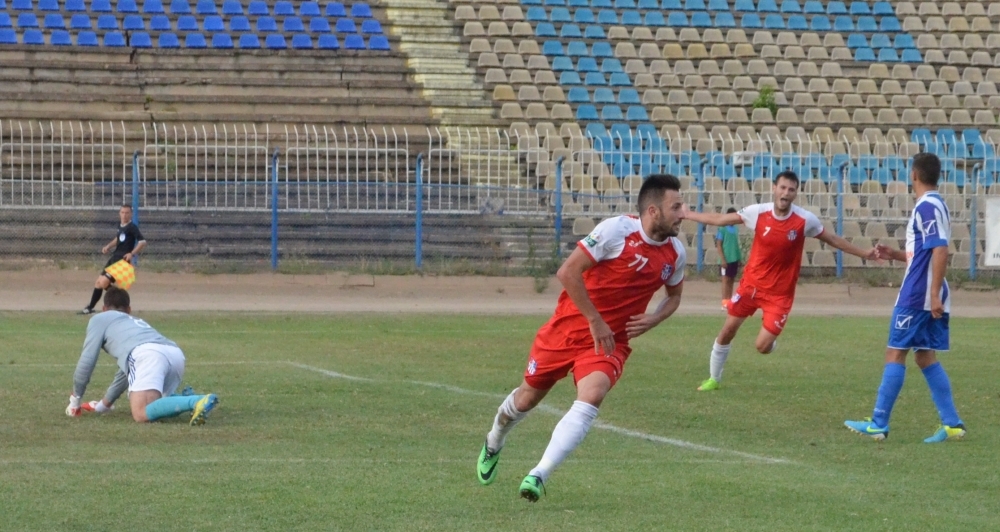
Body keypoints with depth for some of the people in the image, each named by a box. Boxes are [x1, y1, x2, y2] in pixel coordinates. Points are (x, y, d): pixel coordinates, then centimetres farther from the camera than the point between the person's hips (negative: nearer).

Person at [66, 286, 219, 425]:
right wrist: (104, 403, 61)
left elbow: (87, 361, 22)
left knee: (141, 414, -22)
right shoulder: (136, 322, 45)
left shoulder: (99, 319, 29)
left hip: (147, 354, -7)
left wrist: (75, 399, 33)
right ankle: (189, 400, -3)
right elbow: (127, 371, 53)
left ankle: (196, 403, -40)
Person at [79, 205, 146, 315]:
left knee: (103, 283, -21)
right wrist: (108, 246, 18)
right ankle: (90, 307, 22)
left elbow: (142, 242, -23)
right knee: (99, 282, 12)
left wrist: (132, 254, -30)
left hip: (122, 260, -9)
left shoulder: (132, 227, -13)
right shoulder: (120, 227, 12)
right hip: (114, 258, 9)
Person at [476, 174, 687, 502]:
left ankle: (538, 477, -27)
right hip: (570, 327, -3)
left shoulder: (675, 253, -1)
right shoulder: (617, 230, -19)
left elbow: (674, 296, 18)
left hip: (611, 340, 3)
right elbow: (568, 272, -21)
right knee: (528, 397, 13)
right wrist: (595, 321, -21)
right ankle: (493, 445, 47)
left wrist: (652, 320, -3)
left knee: (592, 396, -27)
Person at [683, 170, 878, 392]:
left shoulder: (806, 220, -15)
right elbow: (719, 220, -2)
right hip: (751, 283, 2)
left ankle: (770, 338, 31)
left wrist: (864, 254, 0)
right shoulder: (758, 212, -12)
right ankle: (713, 379, 27)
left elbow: (833, 240, 2)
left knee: (763, 346, -8)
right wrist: (682, 214, 0)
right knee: (727, 331, 7)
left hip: (780, 293, -2)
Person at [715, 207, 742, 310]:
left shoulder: (736, 229, 11)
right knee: (726, 280, -3)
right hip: (727, 259, -6)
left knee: (732, 280, 9)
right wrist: (723, 259, -15)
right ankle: (724, 303, -2)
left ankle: (729, 301, 13)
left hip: (735, 259, 6)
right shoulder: (722, 229, -8)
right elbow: (718, 245, -9)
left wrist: (739, 259, 14)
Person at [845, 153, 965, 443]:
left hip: (916, 297, -9)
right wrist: (896, 255, 20)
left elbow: (941, 251, -24)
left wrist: (935, 294, -25)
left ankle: (879, 424, -1)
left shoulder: (927, 207, -15)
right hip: (929, 298, 9)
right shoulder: (934, 205, 16)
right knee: (925, 356, 11)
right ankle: (951, 424, 7)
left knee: (895, 353, -4)